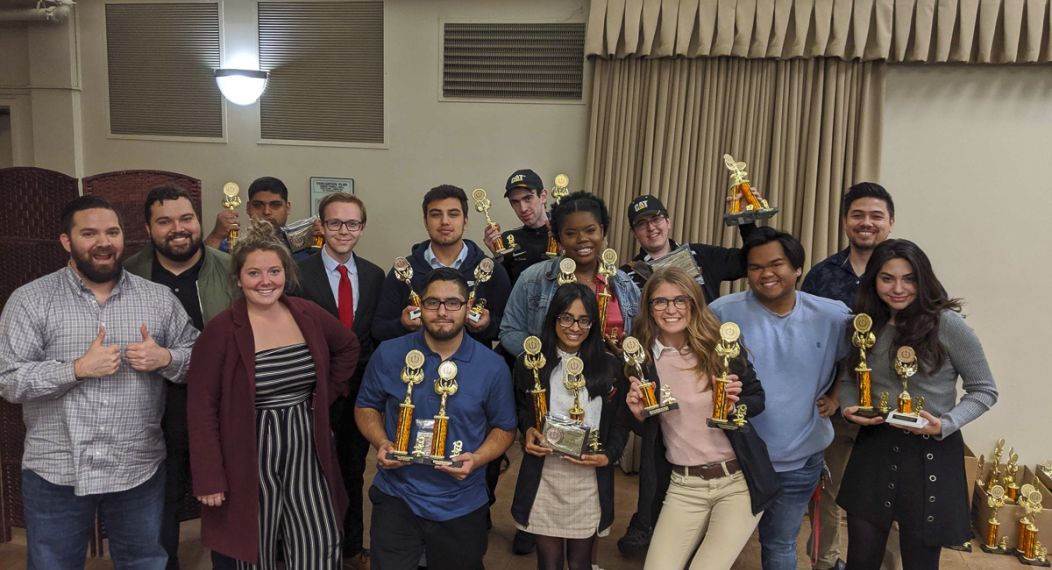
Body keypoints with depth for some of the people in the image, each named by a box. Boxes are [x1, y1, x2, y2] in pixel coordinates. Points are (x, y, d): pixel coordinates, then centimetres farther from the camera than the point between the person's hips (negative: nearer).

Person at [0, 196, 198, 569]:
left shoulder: (159, 298, 2)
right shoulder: (30, 300, -3)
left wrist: (165, 358, -15)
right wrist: (78, 368, -20)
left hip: (140, 470, 1)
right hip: (55, 473, -1)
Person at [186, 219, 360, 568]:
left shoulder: (308, 315, 0)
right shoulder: (221, 331, -13)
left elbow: (348, 346, 18)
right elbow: (202, 408, -11)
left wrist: (326, 394, 8)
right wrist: (209, 479, -13)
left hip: (305, 452, 4)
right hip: (250, 459, -3)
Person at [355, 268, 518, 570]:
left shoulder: (493, 366, -8)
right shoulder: (389, 355, -6)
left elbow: (504, 428, 2)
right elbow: (366, 407, 7)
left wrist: (476, 459, -16)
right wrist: (382, 443, -12)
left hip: (461, 506, 1)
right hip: (397, 498, 0)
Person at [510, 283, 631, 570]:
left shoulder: (610, 366, 3)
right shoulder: (529, 363, 2)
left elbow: (621, 421, 6)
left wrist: (608, 456, -9)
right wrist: (528, 431, -7)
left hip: (590, 478, 0)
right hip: (543, 477, 0)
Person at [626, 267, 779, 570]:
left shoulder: (722, 345, -6)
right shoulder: (641, 358, -3)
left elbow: (758, 399, 6)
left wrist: (737, 404, -14)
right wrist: (638, 414, -12)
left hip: (739, 481, -1)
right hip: (682, 487, 2)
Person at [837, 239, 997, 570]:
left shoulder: (947, 324, -11)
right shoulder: (866, 324, 4)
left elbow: (984, 391, -5)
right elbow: (848, 378, 17)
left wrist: (945, 424, -20)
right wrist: (850, 408, -4)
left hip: (931, 452, -4)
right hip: (874, 447, 4)